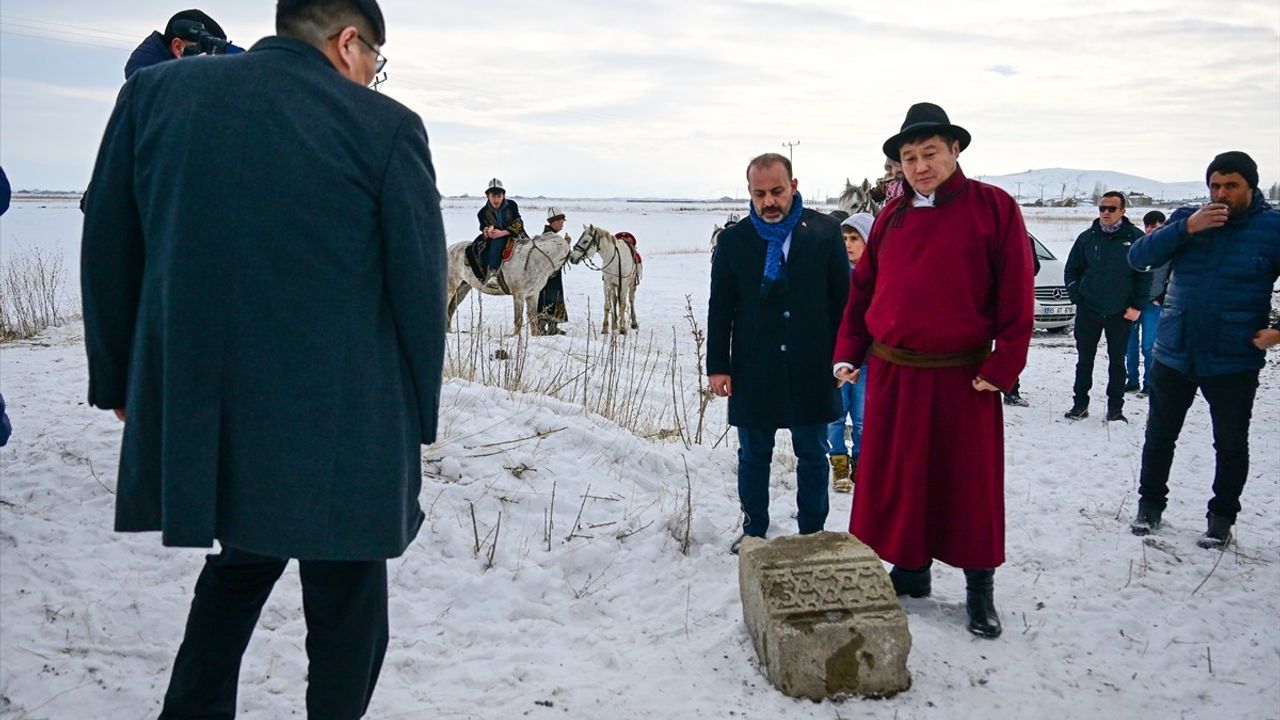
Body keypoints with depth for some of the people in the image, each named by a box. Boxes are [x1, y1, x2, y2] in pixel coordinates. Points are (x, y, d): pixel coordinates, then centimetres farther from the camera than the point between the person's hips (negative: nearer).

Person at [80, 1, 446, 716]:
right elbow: (421, 286, -6)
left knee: (243, 559, 29)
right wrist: (416, 421, 5)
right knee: (347, 604, 13)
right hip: (341, 431, -4)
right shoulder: (386, 126, -8)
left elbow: (108, 253, 7)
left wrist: (120, 382, 17)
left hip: (192, 414, 5)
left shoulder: (155, 93, 3)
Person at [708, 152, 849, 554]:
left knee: (812, 455, 11)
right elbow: (719, 308, 3)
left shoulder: (825, 232, -1)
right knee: (753, 455, 11)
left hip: (811, 368, 0)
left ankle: (812, 533, 25)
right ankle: (754, 531, 27)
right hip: (753, 370, 1)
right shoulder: (733, 240, 1)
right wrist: (717, 365, 0)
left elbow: (842, 299, 2)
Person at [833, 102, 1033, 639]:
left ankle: (980, 590, 20)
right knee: (896, 480, 11)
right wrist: (848, 353, 7)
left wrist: (1002, 367, -12)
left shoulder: (993, 208, -5)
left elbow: (1016, 296, -8)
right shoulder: (892, 216, 8)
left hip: (963, 377, -4)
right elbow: (863, 289, 13)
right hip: (892, 374, 4)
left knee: (970, 484, 6)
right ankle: (910, 572, 28)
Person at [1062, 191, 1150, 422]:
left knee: (1117, 361, 7)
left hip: (1120, 313, -1)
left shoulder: (1135, 238, -3)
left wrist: (1137, 306, -4)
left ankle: (1115, 408, 14)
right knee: (1084, 359, 7)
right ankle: (1080, 403, 16)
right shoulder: (1087, 237, 3)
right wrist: (1076, 298, 1)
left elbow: (1145, 275, 0)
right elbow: (1071, 270, 10)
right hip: (1088, 310, 2)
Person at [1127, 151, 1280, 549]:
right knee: (1159, 437, 13)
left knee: (1231, 445, 10)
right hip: (1173, 355, 2)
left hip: (1234, 362, -2)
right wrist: (1187, 228, -22)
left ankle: (1221, 519, 26)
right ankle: (1150, 505, 30)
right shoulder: (1187, 219, 1)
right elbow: (1139, 257, -11)